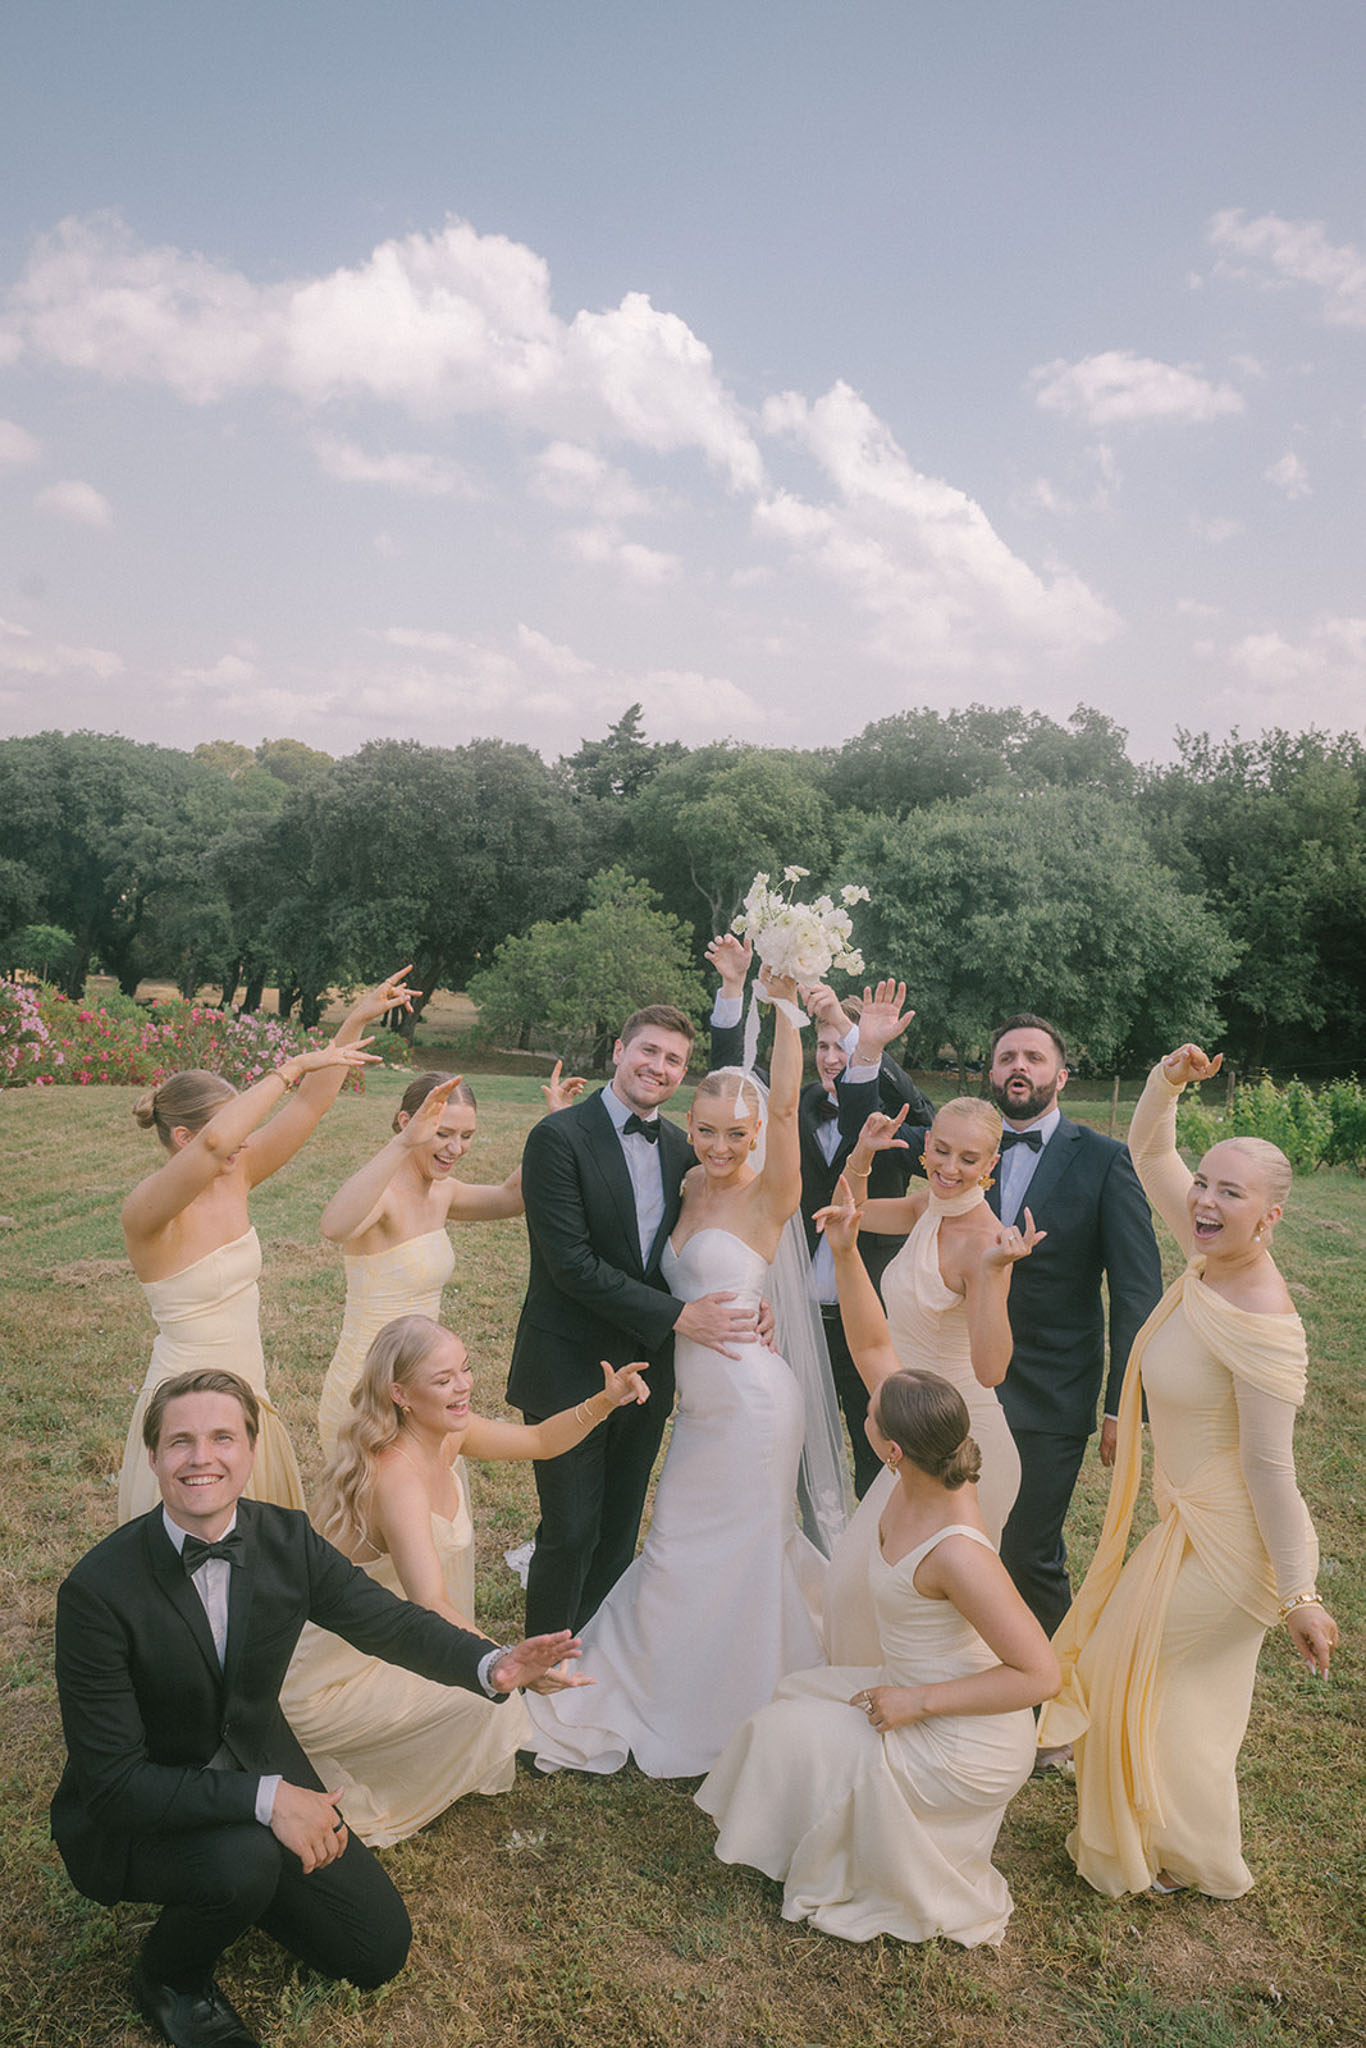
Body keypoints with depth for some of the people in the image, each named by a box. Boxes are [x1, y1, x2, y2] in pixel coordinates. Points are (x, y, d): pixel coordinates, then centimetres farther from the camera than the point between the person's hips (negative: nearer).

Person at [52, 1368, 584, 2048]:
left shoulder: (286, 1538, -13)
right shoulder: (98, 1589, -27)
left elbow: (389, 1621, -8)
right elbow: (110, 1780, -26)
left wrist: (491, 1665, -28)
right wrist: (265, 1798, -36)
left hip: (262, 1769, 5)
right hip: (132, 1814, -4)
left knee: (379, 1950, 3)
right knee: (245, 1857, -34)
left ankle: (237, 1889, 25)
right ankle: (168, 1979, -1)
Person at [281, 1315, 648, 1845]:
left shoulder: (448, 1434, -8)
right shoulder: (398, 1477, -33)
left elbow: (541, 1441, 4)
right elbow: (431, 1607, -42)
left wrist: (604, 1402, -12)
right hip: (325, 1679, -8)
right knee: (485, 1703, -9)